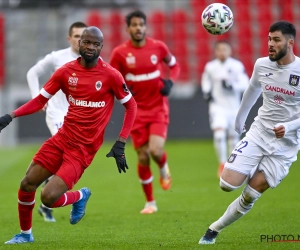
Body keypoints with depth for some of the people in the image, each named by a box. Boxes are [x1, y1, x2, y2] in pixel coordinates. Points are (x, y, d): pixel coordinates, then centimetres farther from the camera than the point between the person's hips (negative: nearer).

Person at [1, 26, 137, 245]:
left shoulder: (111, 75, -9)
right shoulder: (66, 71, 1)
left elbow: (131, 106, 0)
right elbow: (40, 101, 8)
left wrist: (120, 144, -6)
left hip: (83, 149, -4)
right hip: (62, 139, 4)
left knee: (49, 198, -17)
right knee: (27, 185, 0)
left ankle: (80, 196, 16)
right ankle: (25, 234, 25)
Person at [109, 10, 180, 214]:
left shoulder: (158, 47, -5)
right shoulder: (120, 53, -7)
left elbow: (174, 65, 12)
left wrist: (170, 82, -7)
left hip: (159, 109, 0)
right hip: (137, 111, 0)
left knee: (156, 150, -20)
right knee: (143, 157, 0)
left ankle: (164, 169, 18)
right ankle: (150, 202, 17)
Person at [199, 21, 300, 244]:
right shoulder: (262, 65, -2)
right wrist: (240, 119, 32)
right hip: (258, 133, 3)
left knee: (250, 196, -3)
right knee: (227, 184, -11)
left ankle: (214, 230, 16)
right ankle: (252, 172, 22)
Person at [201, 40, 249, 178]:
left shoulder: (237, 66, -8)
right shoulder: (210, 67, -2)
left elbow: (245, 84, -11)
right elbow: (206, 80, 15)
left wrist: (231, 85, -26)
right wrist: (206, 92, -3)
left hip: (233, 106, 1)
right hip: (217, 106, -1)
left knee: (233, 136, 12)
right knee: (219, 134, -19)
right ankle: (222, 164, -7)